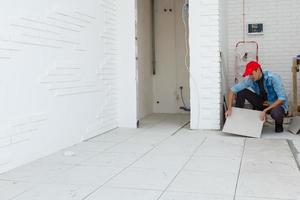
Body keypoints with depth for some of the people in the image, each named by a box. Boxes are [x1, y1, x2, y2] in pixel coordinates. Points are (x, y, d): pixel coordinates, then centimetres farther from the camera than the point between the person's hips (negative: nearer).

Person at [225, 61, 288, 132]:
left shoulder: (273, 78, -27)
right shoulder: (249, 80, -15)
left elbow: (282, 98, -29)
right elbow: (232, 90, -11)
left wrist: (265, 110, -34)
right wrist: (229, 108, -22)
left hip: (278, 104, -4)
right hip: (263, 103, 4)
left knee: (275, 113, -41)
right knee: (241, 92, -14)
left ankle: (279, 123, -2)